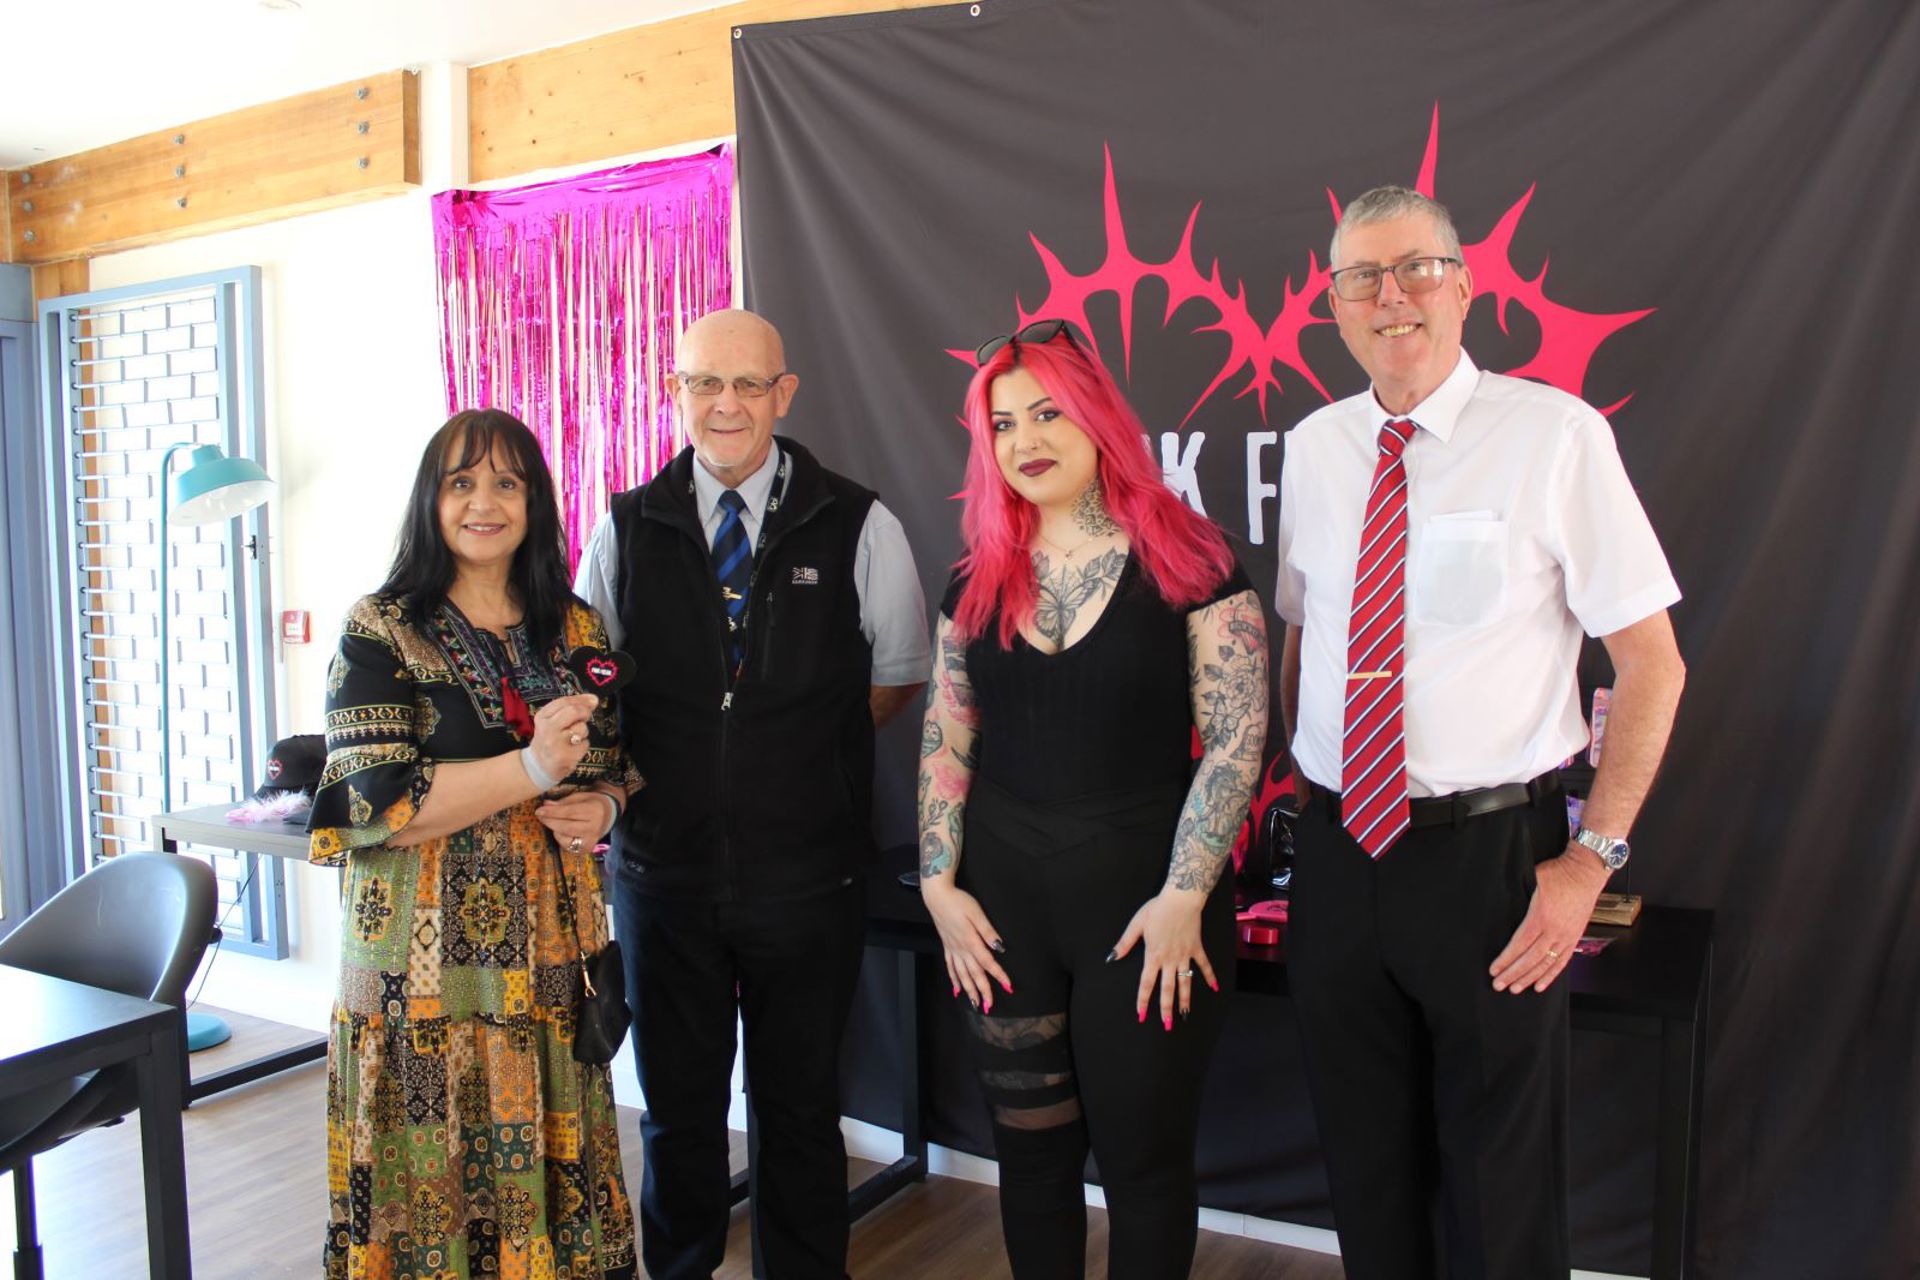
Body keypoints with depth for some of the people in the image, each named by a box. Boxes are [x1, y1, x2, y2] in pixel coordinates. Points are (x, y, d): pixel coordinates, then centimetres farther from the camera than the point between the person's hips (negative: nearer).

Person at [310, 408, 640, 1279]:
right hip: (429, 960, -3)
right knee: (439, 1174, 4)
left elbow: (624, 761, 17)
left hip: (551, 950, 4)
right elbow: (376, 801, -12)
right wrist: (531, 769, -22)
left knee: (555, 1170, 8)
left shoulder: (574, 631, 9)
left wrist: (602, 807, -6)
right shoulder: (381, 633, -3)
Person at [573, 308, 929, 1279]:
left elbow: (896, 682, 6)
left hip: (807, 878, -1)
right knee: (677, 1109, 16)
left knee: (801, 1107, 13)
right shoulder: (626, 529, 3)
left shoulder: (859, 528, -4)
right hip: (663, 866, 2)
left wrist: (800, 751, 1)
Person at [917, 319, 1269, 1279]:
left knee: (1144, 1159, 8)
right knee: (1029, 1149, 15)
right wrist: (939, 884, 2)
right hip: (1002, 905, 4)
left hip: (1144, 894, -3)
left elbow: (1236, 739, -9)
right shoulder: (979, 578, 7)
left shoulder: (1186, 563, -6)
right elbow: (945, 740, 9)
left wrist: (1184, 896, -14)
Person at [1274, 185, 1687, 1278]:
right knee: (1369, 1181, 19)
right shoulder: (1313, 449, 6)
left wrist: (1593, 858, -10)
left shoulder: (1555, 436, -8)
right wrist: (1302, 792, 8)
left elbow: (1653, 664, -6)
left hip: (1489, 857, -4)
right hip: (1338, 852, 4)